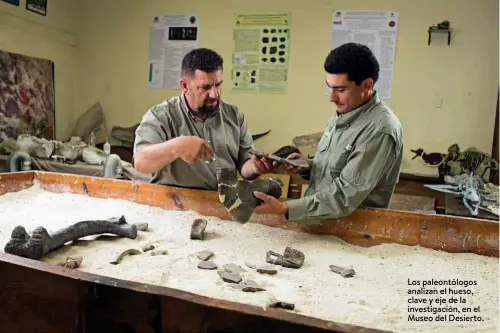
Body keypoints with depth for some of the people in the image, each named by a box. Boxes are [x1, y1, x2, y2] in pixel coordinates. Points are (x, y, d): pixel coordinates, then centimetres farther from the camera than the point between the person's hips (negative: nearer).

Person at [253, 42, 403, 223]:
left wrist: (283, 208, -25)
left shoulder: (380, 130, -20)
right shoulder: (342, 114, 6)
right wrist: (305, 167, -1)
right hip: (316, 220, 7)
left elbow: (344, 198, -23)